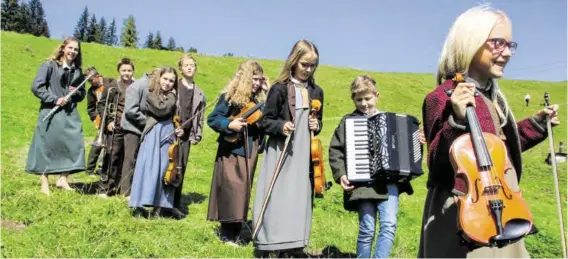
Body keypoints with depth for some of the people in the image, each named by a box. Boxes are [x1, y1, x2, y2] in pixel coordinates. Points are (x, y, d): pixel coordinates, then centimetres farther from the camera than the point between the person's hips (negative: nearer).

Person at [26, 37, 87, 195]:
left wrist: (76, 93, -1)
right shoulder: (49, 66, 0)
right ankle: (44, 182, 8)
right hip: (51, 113, -4)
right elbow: (36, 87, -7)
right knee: (47, 145, 0)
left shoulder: (77, 71, 14)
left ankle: (63, 179, 8)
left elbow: (83, 93, 21)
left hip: (70, 114, 5)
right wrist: (55, 99, -14)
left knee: (73, 144, -3)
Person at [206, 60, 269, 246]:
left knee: (243, 190, 10)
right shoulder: (230, 97, -8)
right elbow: (212, 119, -9)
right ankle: (226, 233, 9)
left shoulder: (261, 100, 7)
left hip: (250, 151, 6)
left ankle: (235, 232, 22)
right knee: (231, 189, -5)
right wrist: (229, 125, -23)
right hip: (231, 151, -6)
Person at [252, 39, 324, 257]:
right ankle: (274, 245, 9)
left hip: (304, 153, 5)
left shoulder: (316, 92, 10)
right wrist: (280, 126, -21)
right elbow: (264, 121, -3)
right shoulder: (279, 89, -5)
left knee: (299, 198, 7)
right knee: (278, 198, -3)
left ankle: (293, 245, 18)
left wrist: (317, 126, -1)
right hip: (280, 153, -4)